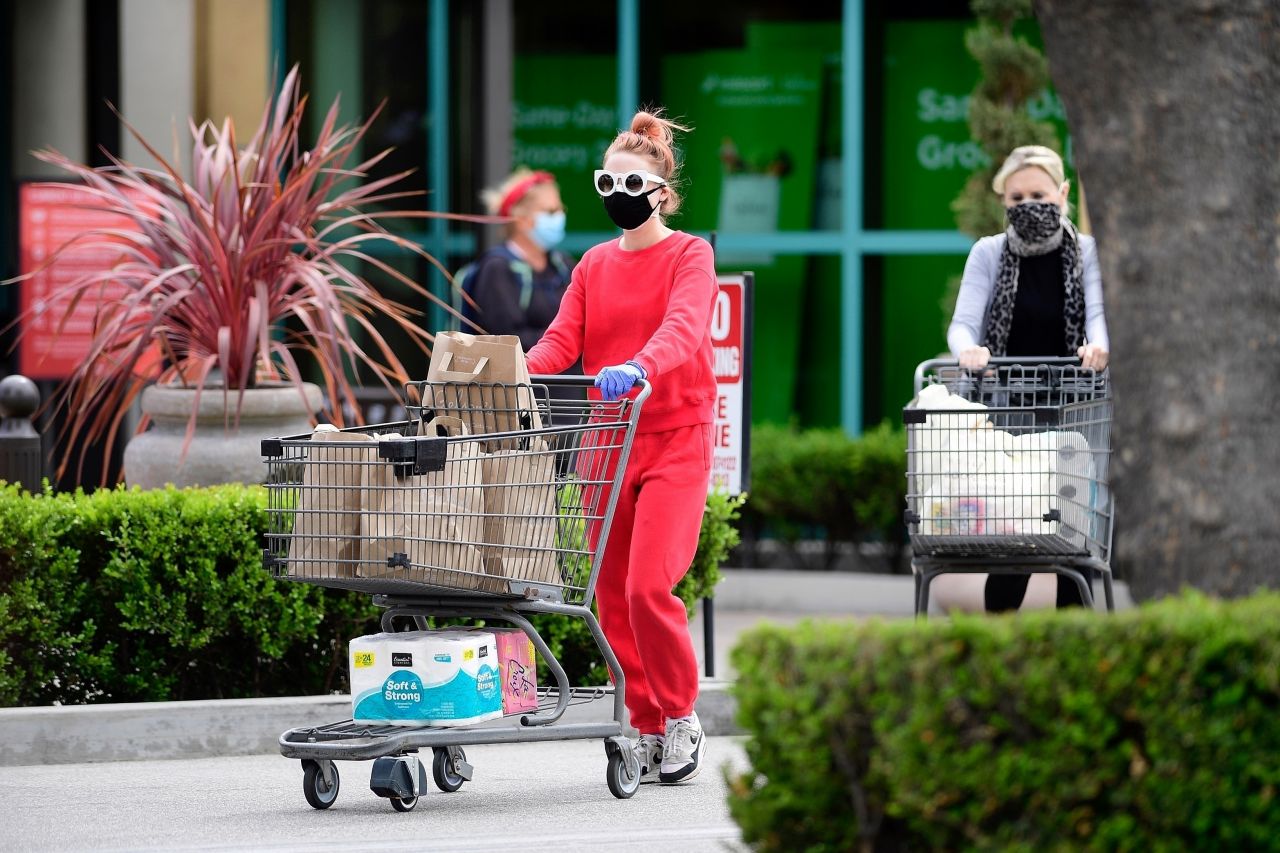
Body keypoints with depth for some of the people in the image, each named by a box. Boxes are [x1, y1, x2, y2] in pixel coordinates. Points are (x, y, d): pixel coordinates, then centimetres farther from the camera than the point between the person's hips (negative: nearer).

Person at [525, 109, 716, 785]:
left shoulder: (689, 255, -1)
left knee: (648, 585, -16)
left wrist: (639, 367, -40)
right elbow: (562, 337, 3)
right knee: (613, 595, 3)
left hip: (675, 440, -5)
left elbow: (684, 326, -20)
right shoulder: (595, 264, 14)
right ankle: (646, 728, 13)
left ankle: (681, 718, 0)